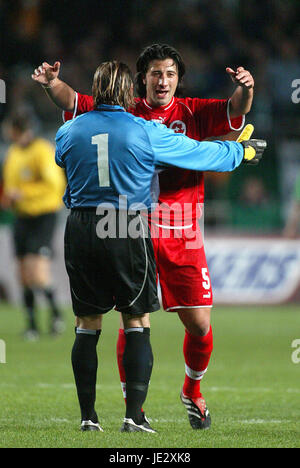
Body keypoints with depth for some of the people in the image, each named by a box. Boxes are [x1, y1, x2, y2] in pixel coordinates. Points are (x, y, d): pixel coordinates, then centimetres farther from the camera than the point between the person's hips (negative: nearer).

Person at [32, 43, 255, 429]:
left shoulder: (194, 113, 5)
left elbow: (234, 111, -8)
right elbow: (74, 102, 1)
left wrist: (244, 90, -29)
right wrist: (53, 84, -19)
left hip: (183, 236, 1)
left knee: (199, 325, 1)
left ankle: (192, 391, 28)